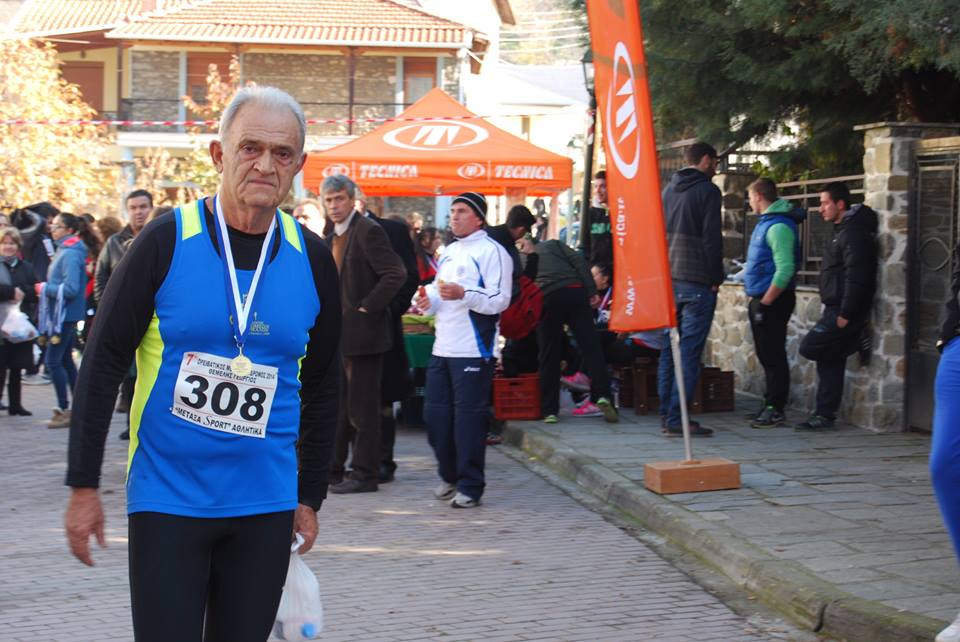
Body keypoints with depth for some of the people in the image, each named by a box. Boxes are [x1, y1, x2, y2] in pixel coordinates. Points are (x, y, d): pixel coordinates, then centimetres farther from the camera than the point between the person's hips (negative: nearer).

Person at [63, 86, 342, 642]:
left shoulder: (312, 260, 2)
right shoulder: (167, 240, -8)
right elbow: (104, 363, -4)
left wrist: (310, 496, 13)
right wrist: (84, 485, -6)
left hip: (266, 506, 3)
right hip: (167, 498, -3)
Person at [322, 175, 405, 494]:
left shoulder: (368, 231, -13)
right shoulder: (332, 235, 14)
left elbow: (396, 274, -20)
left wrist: (366, 308, -17)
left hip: (362, 333, -9)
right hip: (338, 333, 9)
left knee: (362, 406, -3)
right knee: (336, 405, 14)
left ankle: (365, 474, 4)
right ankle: (333, 470, 22)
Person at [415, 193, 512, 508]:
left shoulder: (491, 251, -7)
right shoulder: (448, 252, 20)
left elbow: (500, 301, -15)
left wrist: (463, 294, -26)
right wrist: (429, 301, 7)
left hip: (474, 350, -8)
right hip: (443, 348, 8)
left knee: (469, 417, -6)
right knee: (435, 414, 10)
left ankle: (470, 486, 2)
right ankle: (450, 476, 26)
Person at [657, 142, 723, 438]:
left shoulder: (669, 189, 16)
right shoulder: (707, 190, -6)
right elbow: (712, 238, -12)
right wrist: (716, 278, -5)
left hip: (669, 280, 7)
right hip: (697, 280, -7)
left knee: (670, 347, 12)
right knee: (689, 350, -7)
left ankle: (667, 414, 13)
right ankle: (677, 419, -10)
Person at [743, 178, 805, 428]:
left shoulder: (779, 226, -17)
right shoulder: (765, 222, 15)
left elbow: (785, 269, -24)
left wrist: (765, 302, -22)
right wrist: (758, 302, 16)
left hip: (773, 300, -10)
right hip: (761, 299, 10)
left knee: (773, 357, -6)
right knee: (767, 356, 15)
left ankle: (775, 410, -3)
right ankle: (771, 405, 22)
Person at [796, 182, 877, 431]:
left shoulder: (854, 234, -15)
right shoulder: (842, 231, 18)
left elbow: (856, 278, -22)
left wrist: (845, 315, -23)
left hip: (844, 311, -10)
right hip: (836, 309, 10)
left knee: (809, 348, -13)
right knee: (829, 363, 9)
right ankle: (825, 415, 11)